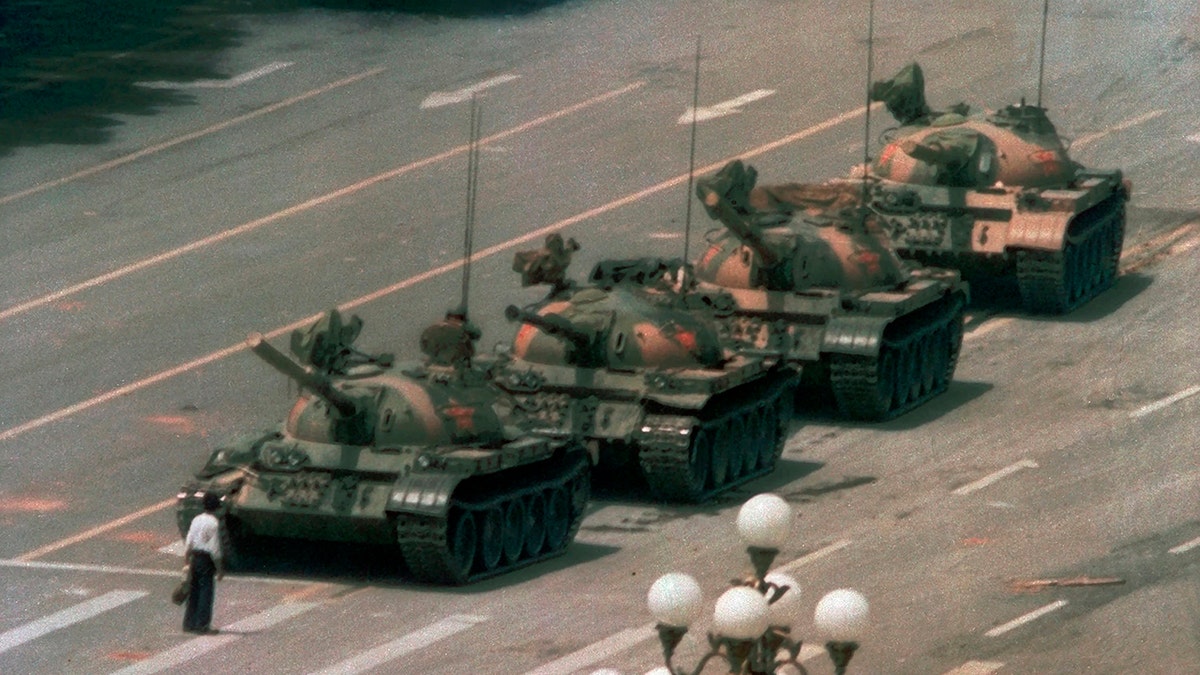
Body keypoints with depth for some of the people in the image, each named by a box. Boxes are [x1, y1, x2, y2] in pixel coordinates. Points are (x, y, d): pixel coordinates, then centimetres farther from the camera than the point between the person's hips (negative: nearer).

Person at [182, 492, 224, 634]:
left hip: (194, 558, 7)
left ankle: (189, 624, 17)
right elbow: (215, 549, -14)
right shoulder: (214, 523, -13)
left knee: (193, 591, 13)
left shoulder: (196, 520, 7)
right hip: (206, 559, -7)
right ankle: (202, 625, 0)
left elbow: (188, 543, 8)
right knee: (206, 591, -1)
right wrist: (219, 569, -8)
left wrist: (187, 560, 16)